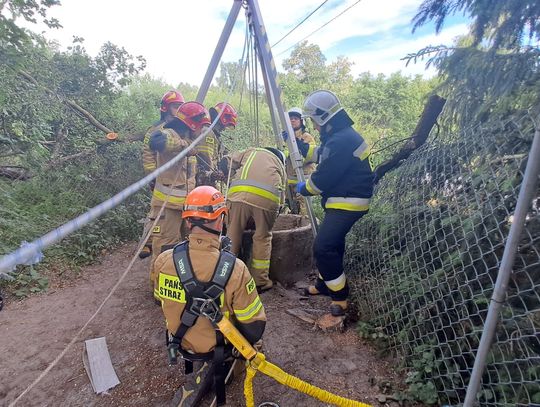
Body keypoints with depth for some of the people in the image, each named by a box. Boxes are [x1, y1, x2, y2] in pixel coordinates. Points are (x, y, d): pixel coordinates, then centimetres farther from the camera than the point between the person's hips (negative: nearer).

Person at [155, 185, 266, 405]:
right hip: (219, 349, -4)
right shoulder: (235, 270, -32)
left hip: (179, 343, 4)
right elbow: (255, 326, -20)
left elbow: (164, 301, -1)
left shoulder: (163, 261, -21)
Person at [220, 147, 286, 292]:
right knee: (263, 238, 15)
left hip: (239, 194, 0)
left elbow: (225, 163, 20)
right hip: (268, 198, 0)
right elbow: (281, 196, 27)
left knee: (232, 234, 13)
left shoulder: (251, 152, 33)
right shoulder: (280, 166, 34)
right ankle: (260, 282, 22)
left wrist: (234, 180, 31)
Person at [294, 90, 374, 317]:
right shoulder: (340, 136, 12)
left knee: (323, 247, -13)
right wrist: (296, 143, 24)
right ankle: (325, 284, 37)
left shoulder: (341, 141, -23)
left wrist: (303, 188, -1)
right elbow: (319, 155, 28)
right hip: (343, 202, 11)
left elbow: (323, 178, -21)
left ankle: (340, 296, 2)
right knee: (331, 243, 20)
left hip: (348, 204, -11)